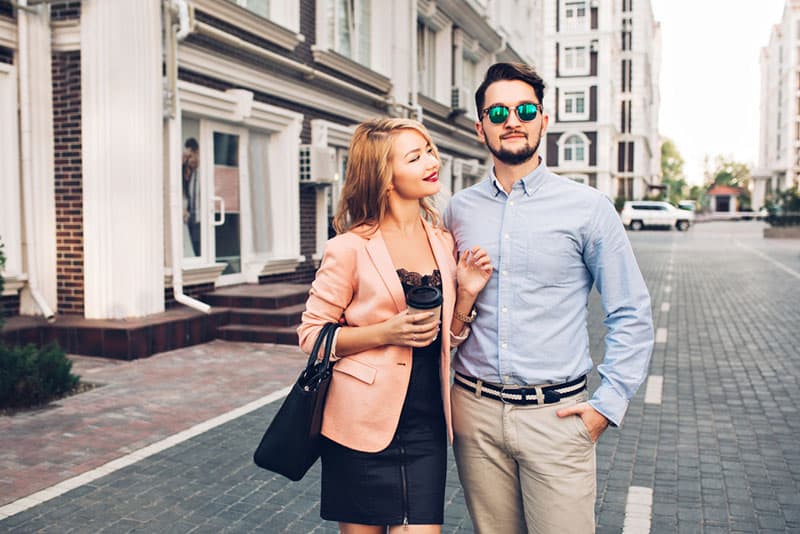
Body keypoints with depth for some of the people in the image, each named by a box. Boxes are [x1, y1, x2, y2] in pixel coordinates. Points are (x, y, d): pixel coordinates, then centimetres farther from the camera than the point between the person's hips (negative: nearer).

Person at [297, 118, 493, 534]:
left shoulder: (442, 242, 7)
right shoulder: (351, 248, -10)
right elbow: (311, 335, -6)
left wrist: (466, 293, -4)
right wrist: (386, 332, -18)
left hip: (426, 428, 4)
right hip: (365, 424, -4)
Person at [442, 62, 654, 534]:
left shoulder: (588, 207, -3)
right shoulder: (459, 210, 5)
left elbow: (632, 315, -1)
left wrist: (607, 404, -6)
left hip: (555, 414, -2)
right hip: (475, 411, 3)